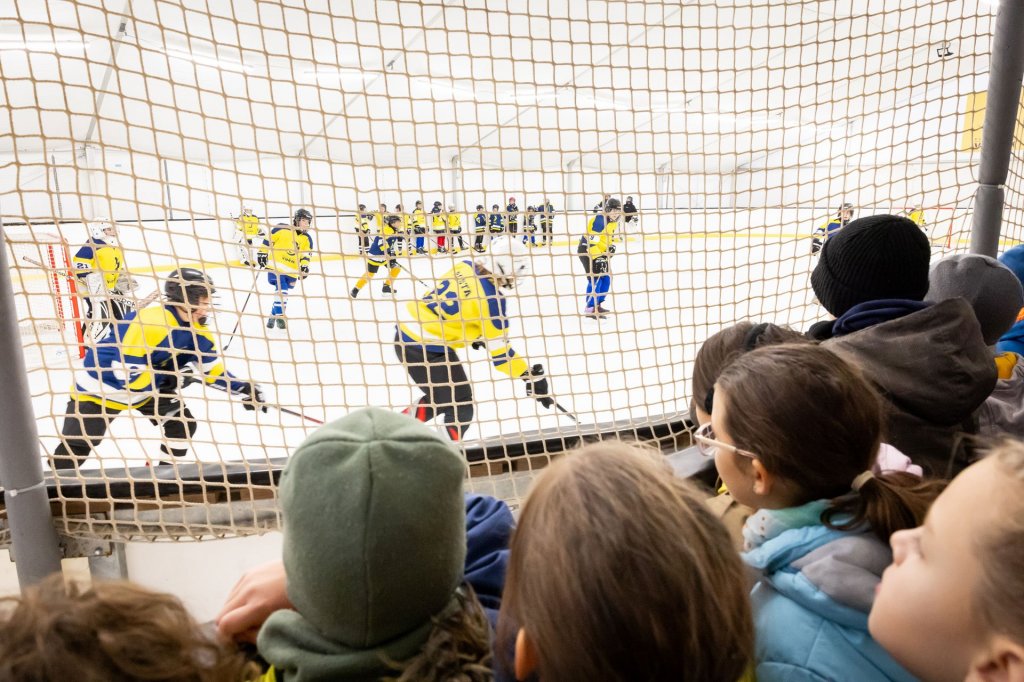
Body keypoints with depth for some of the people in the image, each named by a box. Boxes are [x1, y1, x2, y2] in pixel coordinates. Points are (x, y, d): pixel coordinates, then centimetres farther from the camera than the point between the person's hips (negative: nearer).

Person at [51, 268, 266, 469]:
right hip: (102, 383, -7)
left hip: (148, 384, 8)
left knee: (183, 425, 3)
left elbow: (211, 365, 0)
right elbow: (126, 372, -33)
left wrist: (242, 387, -9)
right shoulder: (152, 323, -34)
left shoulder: (195, 328, -8)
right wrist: (171, 379, -29)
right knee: (75, 446, -4)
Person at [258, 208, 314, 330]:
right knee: (281, 290, -16)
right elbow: (268, 239, 0)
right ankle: (279, 316, -3)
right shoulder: (282, 229, -7)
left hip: (292, 271, 4)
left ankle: (273, 315, 26)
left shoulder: (307, 239, 6)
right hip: (275, 266, -4)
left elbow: (306, 255, 7)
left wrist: (304, 266, -9)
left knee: (283, 292, 9)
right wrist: (262, 253, -2)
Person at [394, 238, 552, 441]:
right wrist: (531, 375, 0)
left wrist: (475, 335, 28)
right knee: (460, 409, 6)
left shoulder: (464, 266, 2)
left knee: (438, 398, 27)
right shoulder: (491, 299, -18)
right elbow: (498, 351, -11)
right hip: (428, 349, -8)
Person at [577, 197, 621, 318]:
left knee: (606, 278, 9)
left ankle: (597, 305, 19)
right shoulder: (600, 220, -25)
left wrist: (610, 247, 10)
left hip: (599, 250, 10)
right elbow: (592, 241, -30)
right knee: (595, 279, -15)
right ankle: (589, 309, -8)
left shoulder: (613, 221, 6)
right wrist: (597, 258, -31)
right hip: (586, 250, -10)